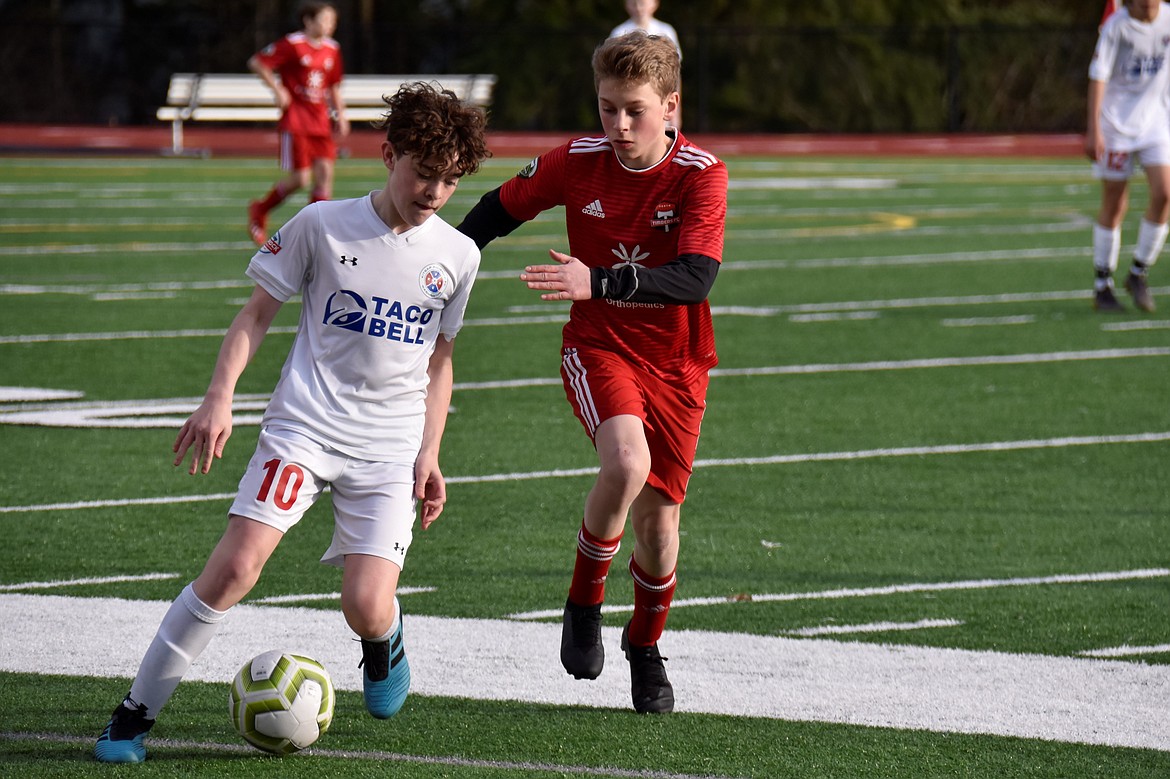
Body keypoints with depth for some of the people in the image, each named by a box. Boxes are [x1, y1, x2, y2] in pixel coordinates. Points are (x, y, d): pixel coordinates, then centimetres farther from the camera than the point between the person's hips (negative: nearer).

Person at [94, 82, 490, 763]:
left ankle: (386, 637, 27)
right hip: (304, 426, -2)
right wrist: (219, 399, -7)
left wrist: (430, 456, 11)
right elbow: (258, 313, 4)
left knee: (367, 608, -14)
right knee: (235, 567, -18)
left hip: (390, 447, 2)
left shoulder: (458, 257, 5)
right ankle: (136, 712, -7)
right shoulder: (322, 225, -3)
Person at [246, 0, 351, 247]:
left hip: (320, 121, 6)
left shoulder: (332, 49, 8)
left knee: (325, 172, -5)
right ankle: (259, 211, 15)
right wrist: (278, 90, -11)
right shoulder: (292, 45, -10)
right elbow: (256, 63, -7)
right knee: (300, 178, -8)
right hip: (295, 119, -6)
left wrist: (340, 114, 12)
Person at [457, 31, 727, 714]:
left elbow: (696, 278, -28)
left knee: (658, 517, 2)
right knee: (627, 462, -30)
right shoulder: (577, 164, -8)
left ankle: (646, 646, 32)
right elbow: (499, 210, 10)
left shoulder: (702, 175, -16)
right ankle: (584, 605, -6)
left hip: (675, 362, 0)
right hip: (599, 348, 0)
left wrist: (597, 283, -38)